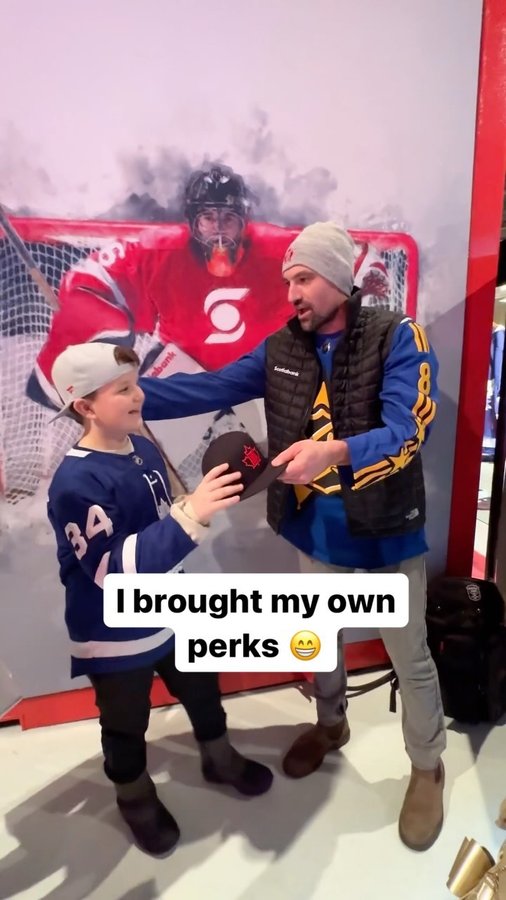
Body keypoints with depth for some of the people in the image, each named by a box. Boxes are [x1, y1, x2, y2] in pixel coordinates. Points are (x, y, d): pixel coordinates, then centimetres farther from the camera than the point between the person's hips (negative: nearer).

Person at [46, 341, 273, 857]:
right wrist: (190, 516, -39)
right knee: (126, 727, 19)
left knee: (202, 690, 25)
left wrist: (203, 503, -3)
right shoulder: (77, 482, -28)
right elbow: (113, 569, -34)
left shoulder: (143, 450, -4)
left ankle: (219, 759, 54)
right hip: (114, 636, -6)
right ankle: (136, 799, 48)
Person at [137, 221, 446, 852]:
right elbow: (207, 389, -4)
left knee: (410, 660, 13)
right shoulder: (280, 349, -1)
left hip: (387, 532, -4)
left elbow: (407, 431, -25)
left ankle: (427, 767, 39)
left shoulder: (397, 339, -14)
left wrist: (334, 452, -42)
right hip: (316, 532, 4)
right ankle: (330, 725, 53)